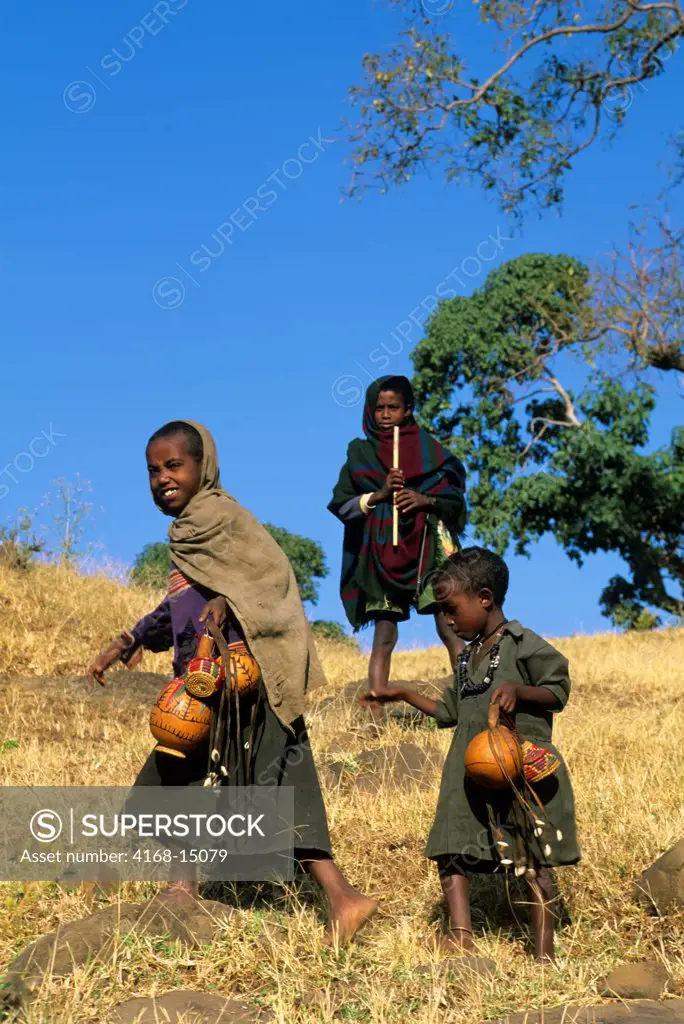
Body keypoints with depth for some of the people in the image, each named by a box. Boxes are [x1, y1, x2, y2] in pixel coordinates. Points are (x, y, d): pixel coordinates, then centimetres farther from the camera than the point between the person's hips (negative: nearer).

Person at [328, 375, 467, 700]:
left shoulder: (427, 448, 10)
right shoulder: (360, 453, 11)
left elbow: (455, 499, 9)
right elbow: (340, 505, 6)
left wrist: (426, 500, -10)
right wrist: (378, 496, -9)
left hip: (428, 548, 0)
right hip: (382, 553, 1)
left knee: (450, 629, -11)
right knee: (384, 637, -3)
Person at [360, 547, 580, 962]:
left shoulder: (523, 645, -8)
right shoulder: (468, 657, 16)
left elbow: (559, 691, -7)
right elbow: (451, 711, 25)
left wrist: (518, 690, -23)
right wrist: (403, 694, 24)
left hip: (522, 771, -7)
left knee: (533, 860, 0)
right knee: (451, 851, -2)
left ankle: (544, 951, 7)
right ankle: (461, 933, -3)